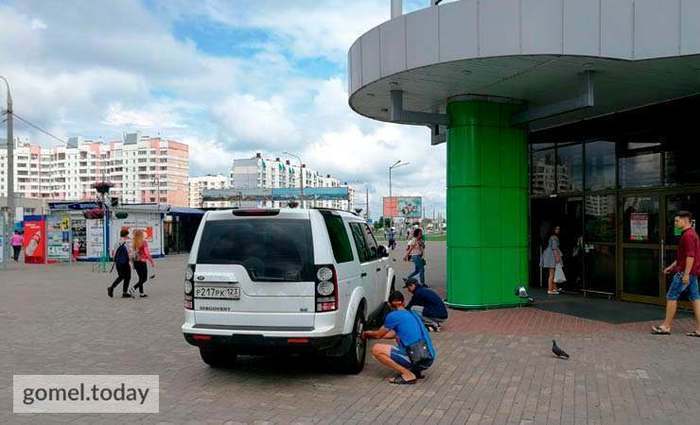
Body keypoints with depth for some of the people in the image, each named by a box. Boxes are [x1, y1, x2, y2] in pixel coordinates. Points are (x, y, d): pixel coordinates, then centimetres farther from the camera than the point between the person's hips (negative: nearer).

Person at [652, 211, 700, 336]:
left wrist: (686, 274, -23)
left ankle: (666, 326, 2)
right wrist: (671, 266, 25)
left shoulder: (688, 235, -16)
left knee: (671, 297, -3)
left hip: (684, 272, -10)